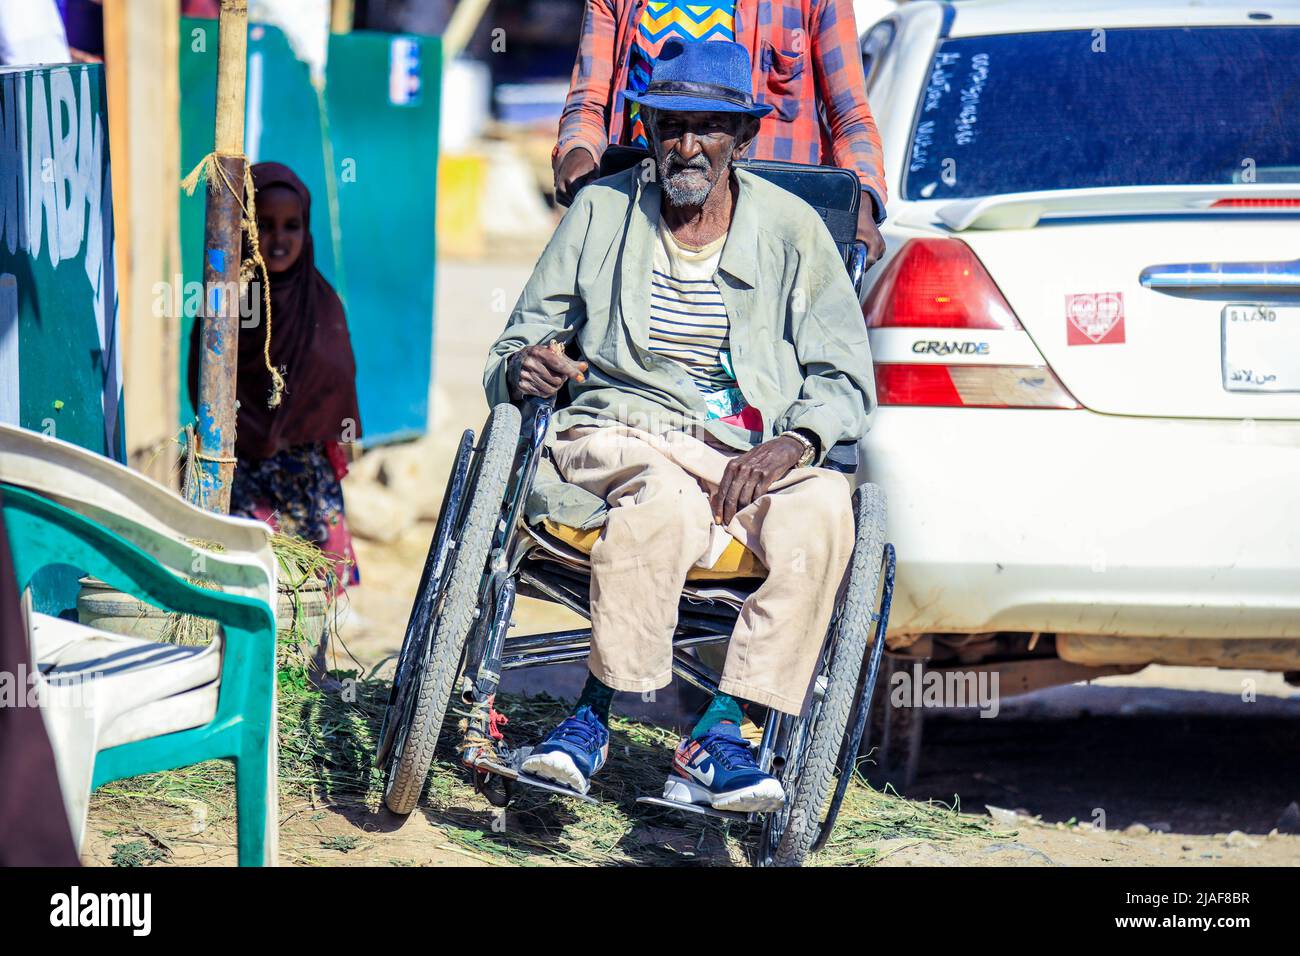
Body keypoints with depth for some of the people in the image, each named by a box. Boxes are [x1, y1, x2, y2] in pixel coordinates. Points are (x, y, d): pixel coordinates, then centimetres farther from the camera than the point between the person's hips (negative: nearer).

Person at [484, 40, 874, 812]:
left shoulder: (791, 228, 11)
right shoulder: (602, 212, 12)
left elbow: (844, 381, 6)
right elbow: (515, 352, 14)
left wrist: (792, 443, -15)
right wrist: (522, 369, -12)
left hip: (748, 455, 1)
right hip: (621, 433, -1)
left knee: (824, 505, -33)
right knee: (665, 497, -38)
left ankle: (717, 736, -33)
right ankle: (593, 718, -30)